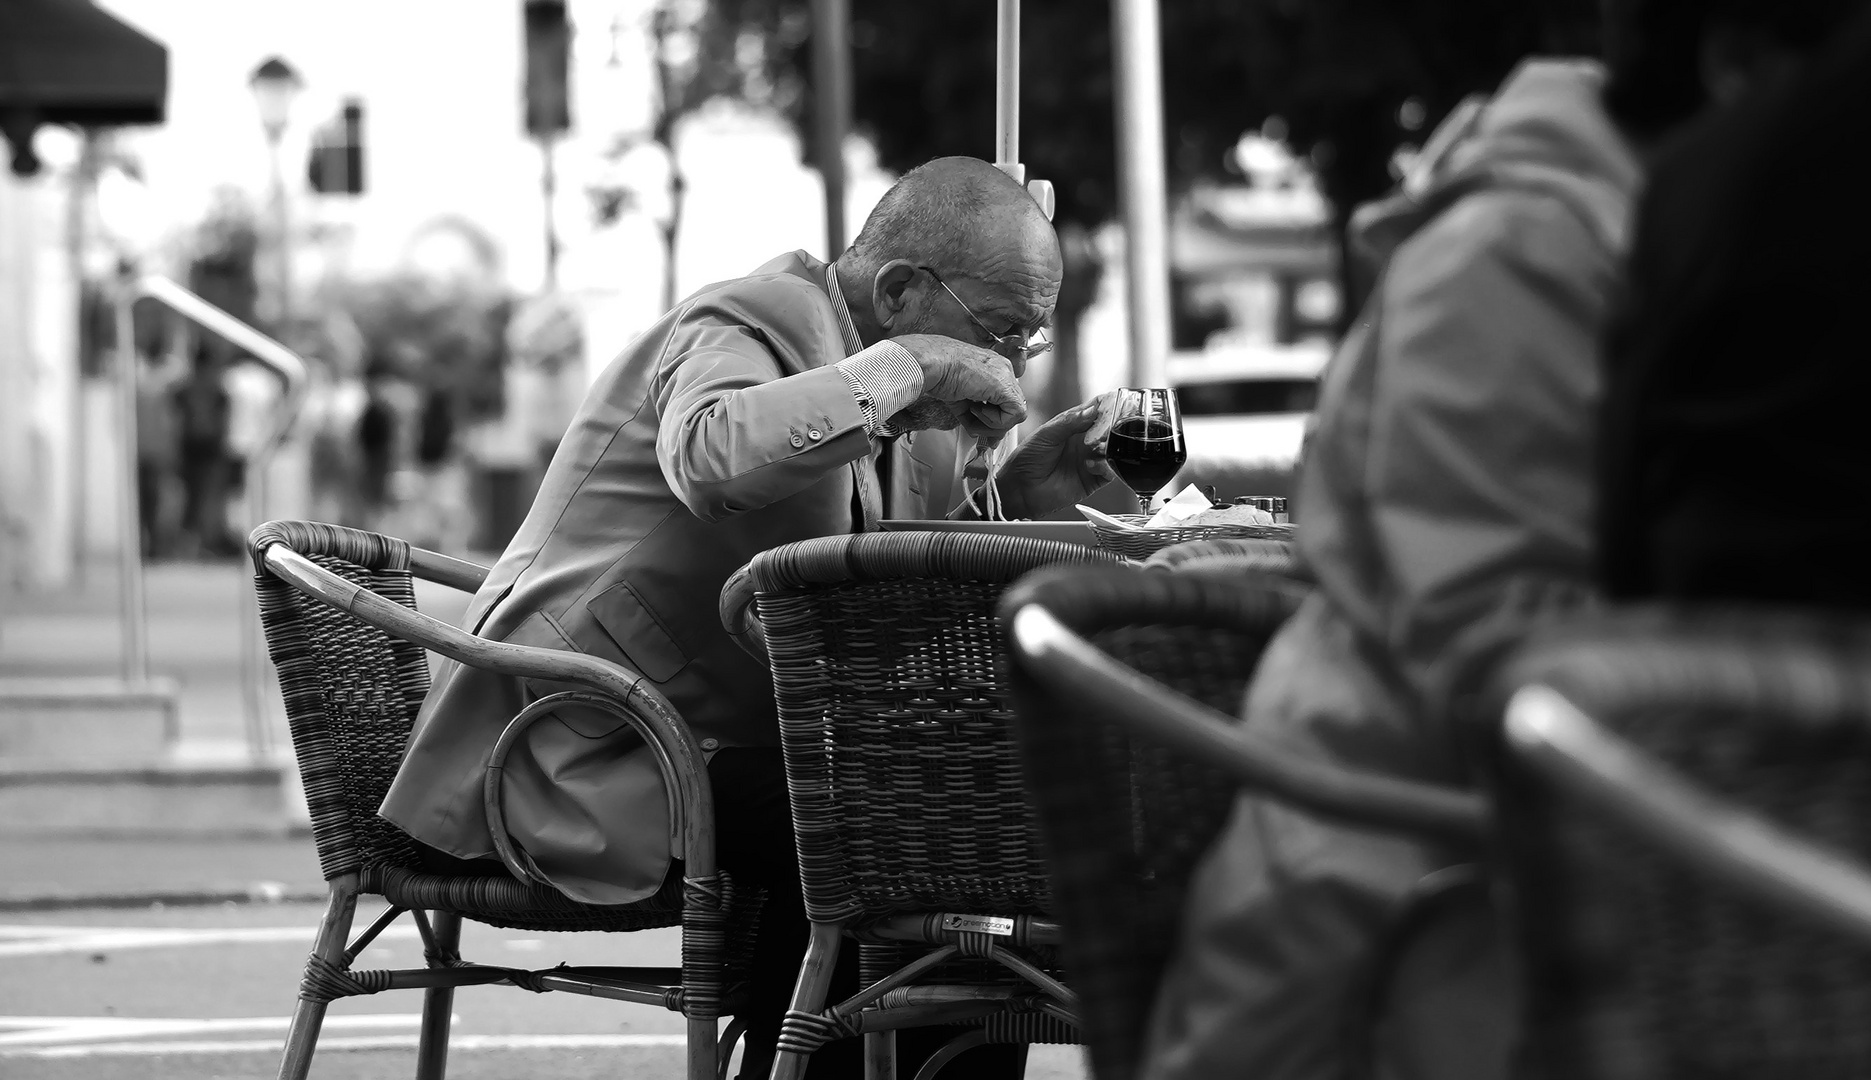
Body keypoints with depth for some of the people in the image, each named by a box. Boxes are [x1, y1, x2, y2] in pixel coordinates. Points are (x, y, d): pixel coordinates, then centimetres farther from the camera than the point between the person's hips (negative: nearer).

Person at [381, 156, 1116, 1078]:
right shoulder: (750, 326, -15)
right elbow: (712, 457, -39)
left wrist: (1017, 498, 1)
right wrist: (907, 371, -30)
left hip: (720, 742, 9)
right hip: (585, 752, -9)